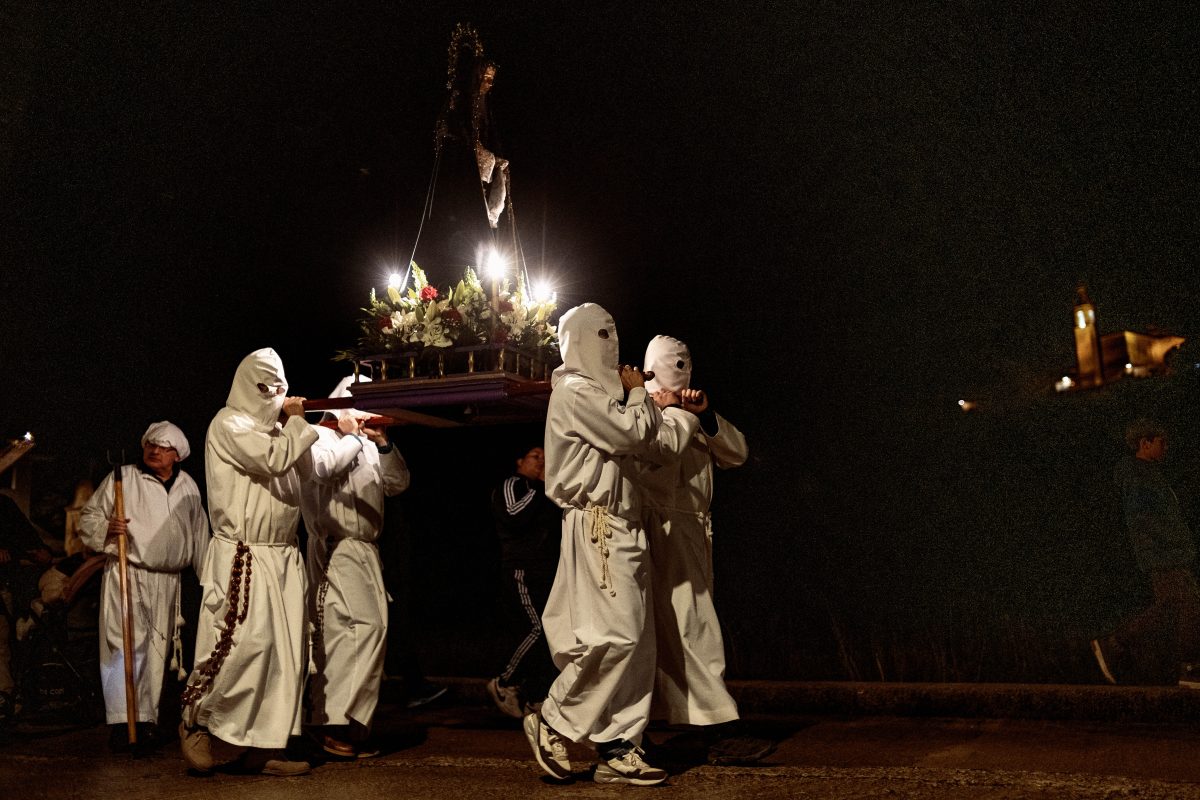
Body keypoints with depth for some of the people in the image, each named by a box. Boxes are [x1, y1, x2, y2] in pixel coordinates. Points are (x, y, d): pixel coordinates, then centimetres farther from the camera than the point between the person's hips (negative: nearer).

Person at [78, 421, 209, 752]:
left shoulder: (187, 487, 13)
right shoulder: (122, 478, 1)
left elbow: (199, 533, 20)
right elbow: (88, 517, 3)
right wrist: (106, 529, -18)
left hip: (166, 581, 4)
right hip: (126, 575, -4)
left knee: (155, 651, 6)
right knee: (126, 646, -12)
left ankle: (146, 720, 13)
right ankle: (121, 722, -10)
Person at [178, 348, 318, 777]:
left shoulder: (271, 427, 19)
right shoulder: (229, 423, -6)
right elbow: (273, 459, -19)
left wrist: (291, 422, 10)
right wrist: (296, 422, -4)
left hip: (282, 556, 8)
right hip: (243, 558, -8)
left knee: (283, 652, 4)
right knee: (246, 643, -13)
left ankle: (262, 747, 9)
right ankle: (198, 724, 7)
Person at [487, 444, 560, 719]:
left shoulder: (543, 493, 26)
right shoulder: (513, 485, 1)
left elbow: (559, 527, 20)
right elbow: (514, 515, -18)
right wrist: (541, 488, -12)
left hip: (547, 572, 8)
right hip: (522, 570, -8)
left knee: (549, 633, 1)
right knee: (538, 628, -19)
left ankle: (535, 699, 4)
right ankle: (504, 684, -5)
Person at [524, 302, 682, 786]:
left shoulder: (600, 392, 23)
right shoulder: (575, 391, -7)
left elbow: (642, 439, 23)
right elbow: (633, 435, -14)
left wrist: (639, 399, 12)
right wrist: (638, 392, 2)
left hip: (621, 525, 10)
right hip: (597, 524, -10)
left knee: (636, 639, 5)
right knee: (614, 634, -15)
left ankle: (618, 750, 7)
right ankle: (554, 723, 1)